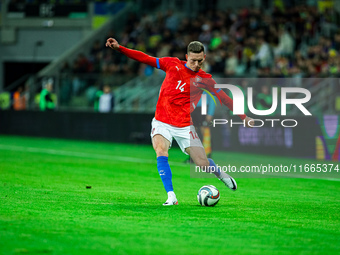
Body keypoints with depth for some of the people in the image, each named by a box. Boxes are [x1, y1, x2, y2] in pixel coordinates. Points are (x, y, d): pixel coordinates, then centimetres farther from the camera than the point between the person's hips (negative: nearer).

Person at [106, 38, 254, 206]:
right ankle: (171, 197, -24)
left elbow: (224, 99, 4)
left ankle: (221, 174, 32)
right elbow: (146, 59, 3)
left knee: (202, 163, -5)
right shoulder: (173, 64, 2)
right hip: (162, 122, 0)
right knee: (161, 152, -27)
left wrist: (244, 117, 1)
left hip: (184, 126, 0)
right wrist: (119, 48, -2)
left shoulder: (204, 79, 1)